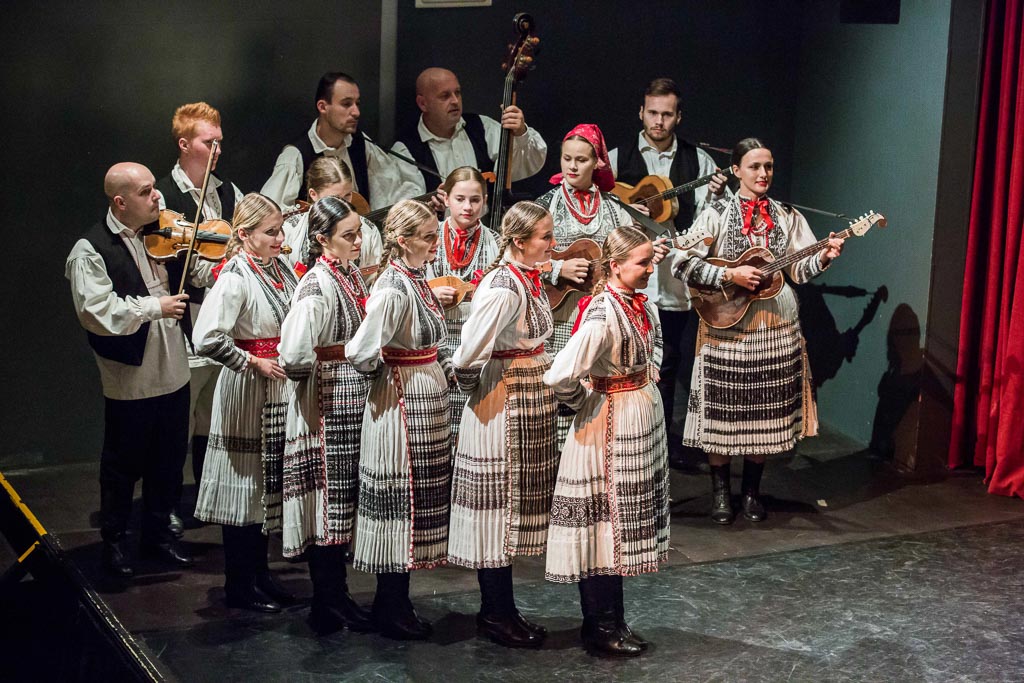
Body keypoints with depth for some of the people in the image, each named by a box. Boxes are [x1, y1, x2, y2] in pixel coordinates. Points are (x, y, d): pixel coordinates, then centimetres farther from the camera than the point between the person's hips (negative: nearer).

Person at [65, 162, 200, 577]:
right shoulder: (91, 251, -14)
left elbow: (199, 273, 4)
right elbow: (96, 312, -24)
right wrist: (154, 307, -24)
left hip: (172, 371, 6)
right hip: (129, 378, -5)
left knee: (169, 460, 16)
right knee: (123, 465, 9)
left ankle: (157, 534, 33)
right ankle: (114, 542, 26)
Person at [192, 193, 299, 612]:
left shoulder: (281, 269, 6)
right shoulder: (235, 278, -18)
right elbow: (207, 339, -28)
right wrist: (253, 363, -19)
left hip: (280, 392, 8)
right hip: (247, 393, -8)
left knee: (269, 484, 16)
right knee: (245, 485, 3)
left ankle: (259, 572, 30)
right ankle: (239, 585, 16)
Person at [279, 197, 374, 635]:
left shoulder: (353, 274, 10)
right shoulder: (317, 286, -18)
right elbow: (295, 356, -27)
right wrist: (346, 356, -11)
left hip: (354, 405, 9)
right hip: (327, 408, -9)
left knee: (344, 501, 15)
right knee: (329, 500, 0)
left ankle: (334, 597, 27)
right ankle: (329, 605, 12)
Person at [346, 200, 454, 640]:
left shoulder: (417, 280, 9)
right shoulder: (393, 289, -20)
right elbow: (362, 353, -27)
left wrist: (448, 372, 4)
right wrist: (384, 374, -7)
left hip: (429, 402, 9)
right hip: (403, 405, -9)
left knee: (417, 501, 15)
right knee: (400, 501, 0)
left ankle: (396, 604, 26)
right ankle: (390, 612, 13)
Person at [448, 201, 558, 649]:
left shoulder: (530, 280, 8)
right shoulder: (503, 288, -21)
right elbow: (467, 355, -24)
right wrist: (474, 388, -7)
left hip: (532, 403, 9)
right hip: (504, 405, -9)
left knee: (517, 505, 14)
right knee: (500, 503, 1)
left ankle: (501, 609, 23)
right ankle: (495, 615, 12)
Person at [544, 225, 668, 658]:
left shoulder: (642, 304, 3)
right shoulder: (604, 315, -25)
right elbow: (560, 376, -34)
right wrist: (585, 403, -16)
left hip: (645, 419, 9)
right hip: (612, 424, -9)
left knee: (626, 523, 16)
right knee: (605, 521, 1)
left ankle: (610, 620, 28)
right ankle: (601, 629, 14)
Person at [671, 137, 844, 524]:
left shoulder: (787, 217, 8)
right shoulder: (717, 215, -3)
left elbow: (799, 270, 6)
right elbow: (681, 263, -9)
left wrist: (824, 257, -14)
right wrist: (730, 276, -17)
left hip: (776, 329, 3)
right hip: (727, 327, -3)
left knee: (766, 412, 7)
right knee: (723, 411, 1)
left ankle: (752, 489, 22)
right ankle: (721, 490, 18)